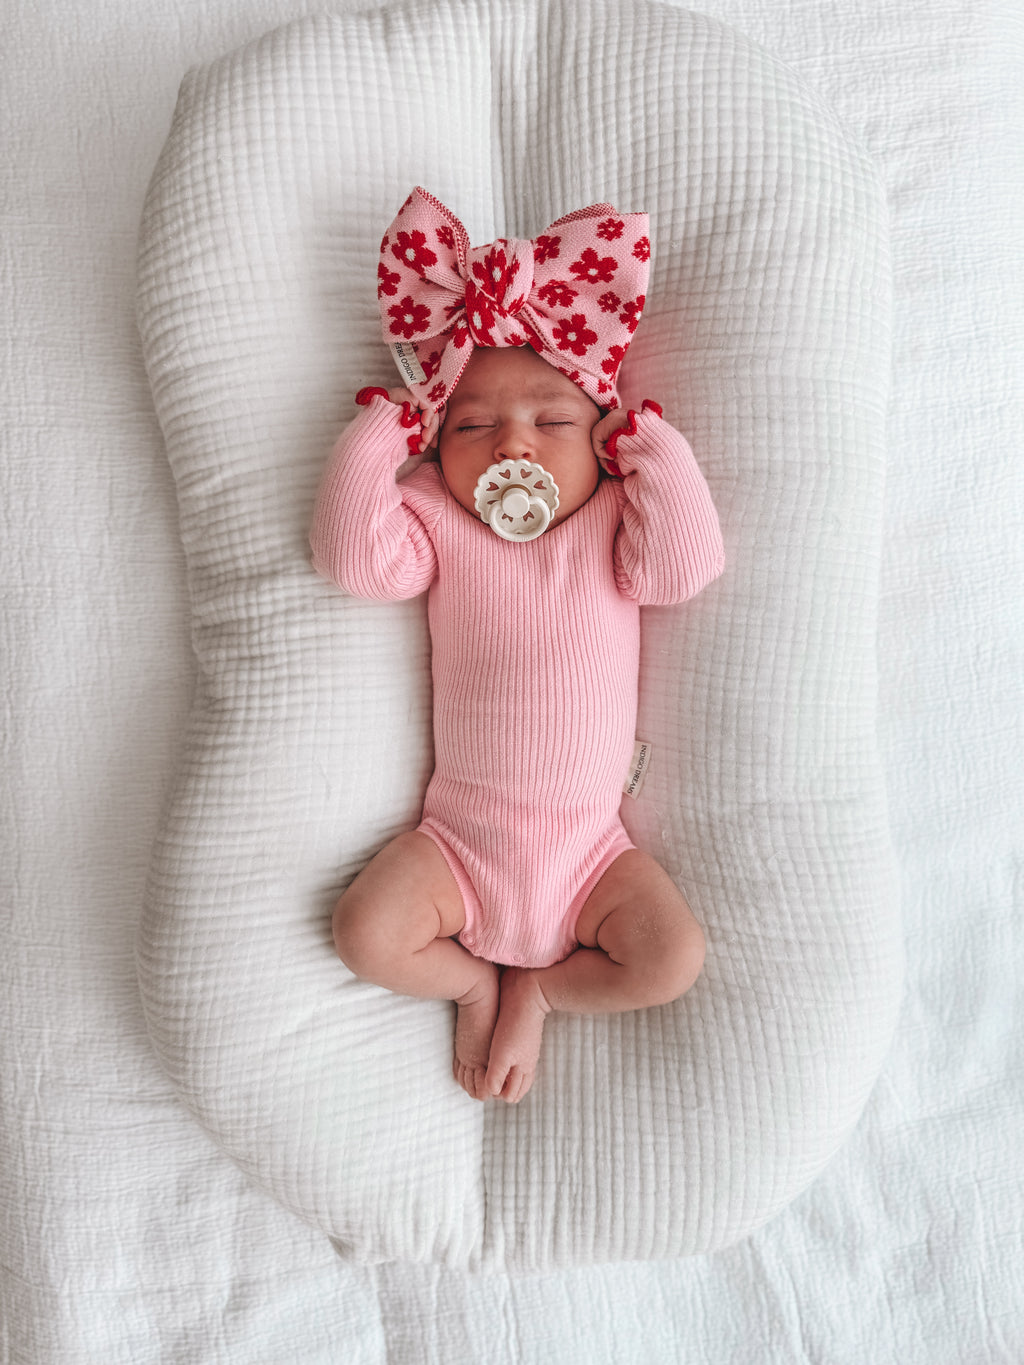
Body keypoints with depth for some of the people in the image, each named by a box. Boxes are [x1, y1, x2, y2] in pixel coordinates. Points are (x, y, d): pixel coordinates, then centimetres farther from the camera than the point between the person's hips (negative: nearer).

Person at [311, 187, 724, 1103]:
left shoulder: (612, 522, 1)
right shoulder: (437, 525, -1)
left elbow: (688, 564, -15)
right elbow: (351, 556, -16)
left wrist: (653, 444, -13)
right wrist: (378, 435, -15)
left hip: (587, 841, 1)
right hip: (461, 835, 0)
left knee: (675, 958, -14)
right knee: (367, 935, -17)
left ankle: (536, 989, 11)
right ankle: (476, 983, 13)